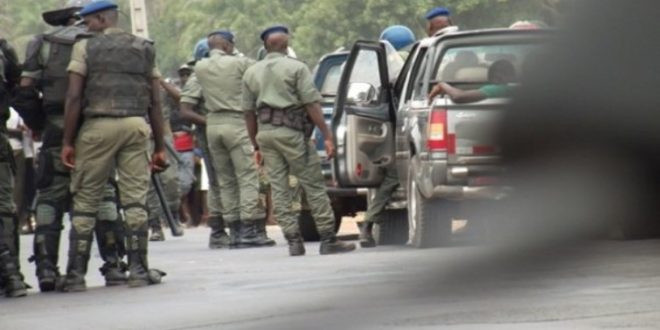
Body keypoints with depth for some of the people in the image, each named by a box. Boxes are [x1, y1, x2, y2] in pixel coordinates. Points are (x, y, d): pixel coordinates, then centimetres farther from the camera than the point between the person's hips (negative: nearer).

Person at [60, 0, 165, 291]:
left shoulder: (85, 47, 2)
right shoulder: (144, 49, 13)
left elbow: (74, 97, -5)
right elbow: (155, 103, 11)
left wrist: (67, 142, -3)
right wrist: (160, 147, 13)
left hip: (98, 125, -3)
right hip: (136, 125, 3)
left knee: (84, 201, 2)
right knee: (135, 200, 5)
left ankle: (76, 274, 0)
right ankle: (138, 270, 2)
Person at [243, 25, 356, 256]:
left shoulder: (251, 73, 12)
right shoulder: (296, 68, -2)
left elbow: (249, 113, 13)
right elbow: (311, 104, -9)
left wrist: (256, 146, 19)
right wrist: (327, 136, -8)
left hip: (266, 132, 4)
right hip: (291, 132, -4)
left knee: (279, 189, 5)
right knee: (314, 186, -1)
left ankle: (294, 241, 1)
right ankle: (328, 240, -3)